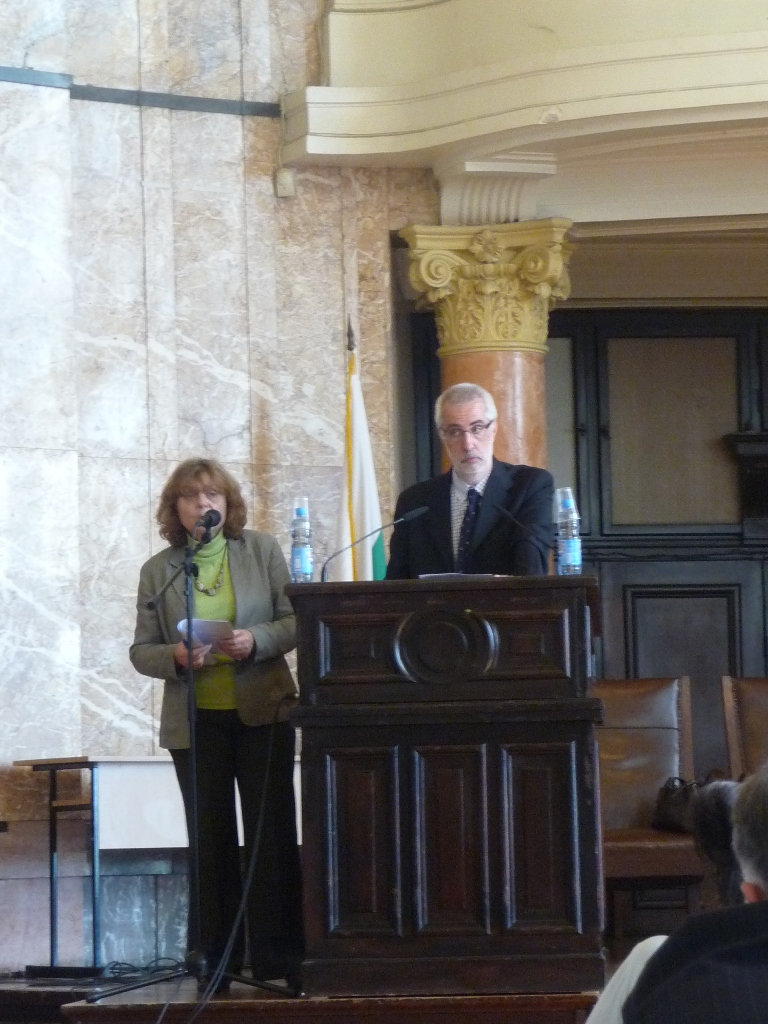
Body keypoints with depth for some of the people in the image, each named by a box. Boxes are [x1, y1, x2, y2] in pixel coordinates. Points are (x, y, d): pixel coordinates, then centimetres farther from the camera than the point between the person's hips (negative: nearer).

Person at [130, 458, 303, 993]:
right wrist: (175, 657, -16)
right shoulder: (158, 570, 5)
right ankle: (216, 958, 9)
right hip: (195, 721, 1)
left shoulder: (263, 551, 3)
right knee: (212, 838, 4)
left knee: (272, 833, -1)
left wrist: (257, 641, -18)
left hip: (261, 712, -1)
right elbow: (141, 650, 5)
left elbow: (295, 621, 1)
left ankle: (277, 953, 3)